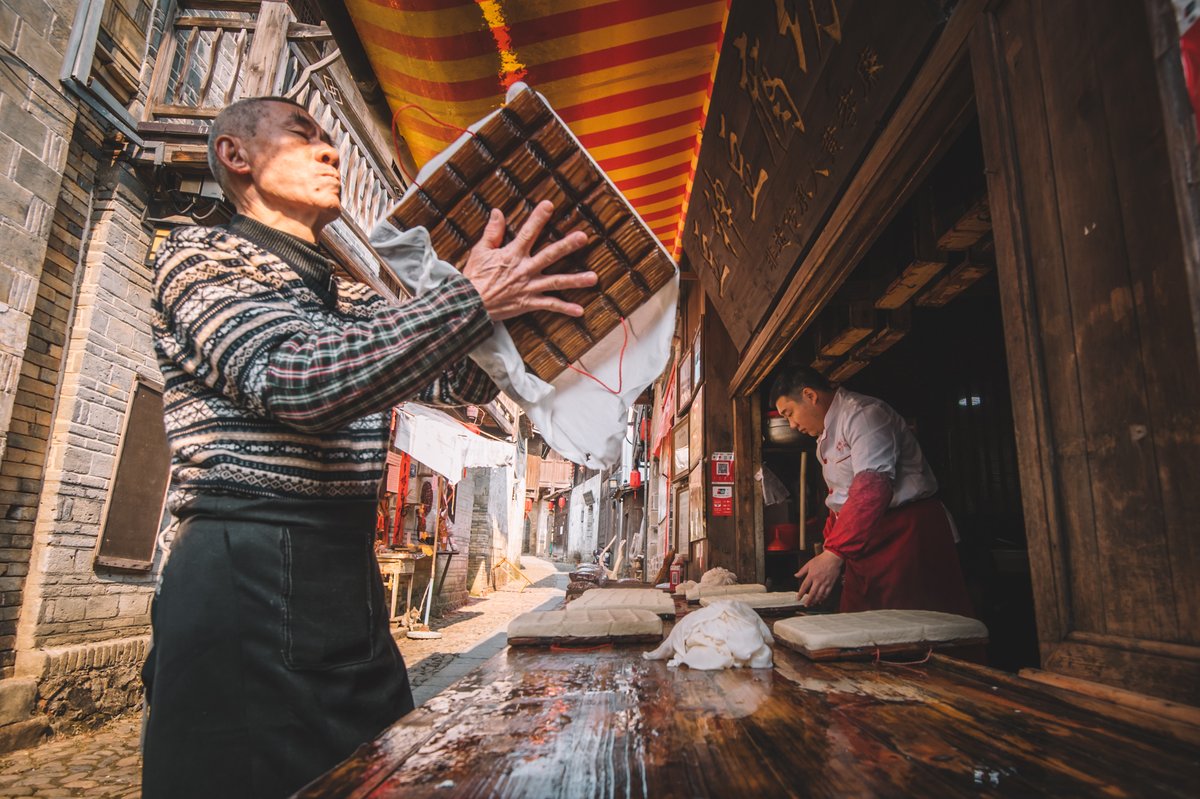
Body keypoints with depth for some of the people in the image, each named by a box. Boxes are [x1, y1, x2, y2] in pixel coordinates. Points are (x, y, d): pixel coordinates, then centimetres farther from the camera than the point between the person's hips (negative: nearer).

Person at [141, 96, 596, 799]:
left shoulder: (354, 301, 19)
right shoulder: (200, 255, -3)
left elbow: (467, 382, 13)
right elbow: (298, 380, -22)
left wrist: (520, 289, -1)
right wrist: (473, 297, -23)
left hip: (352, 584, 8)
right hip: (246, 582, -7)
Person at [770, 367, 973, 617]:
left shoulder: (863, 413, -14)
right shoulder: (827, 437, 18)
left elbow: (872, 487, -26)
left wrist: (834, 554, -31)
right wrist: (829, 550, 14)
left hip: (907, 534, -9)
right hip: (864, 547, 9)